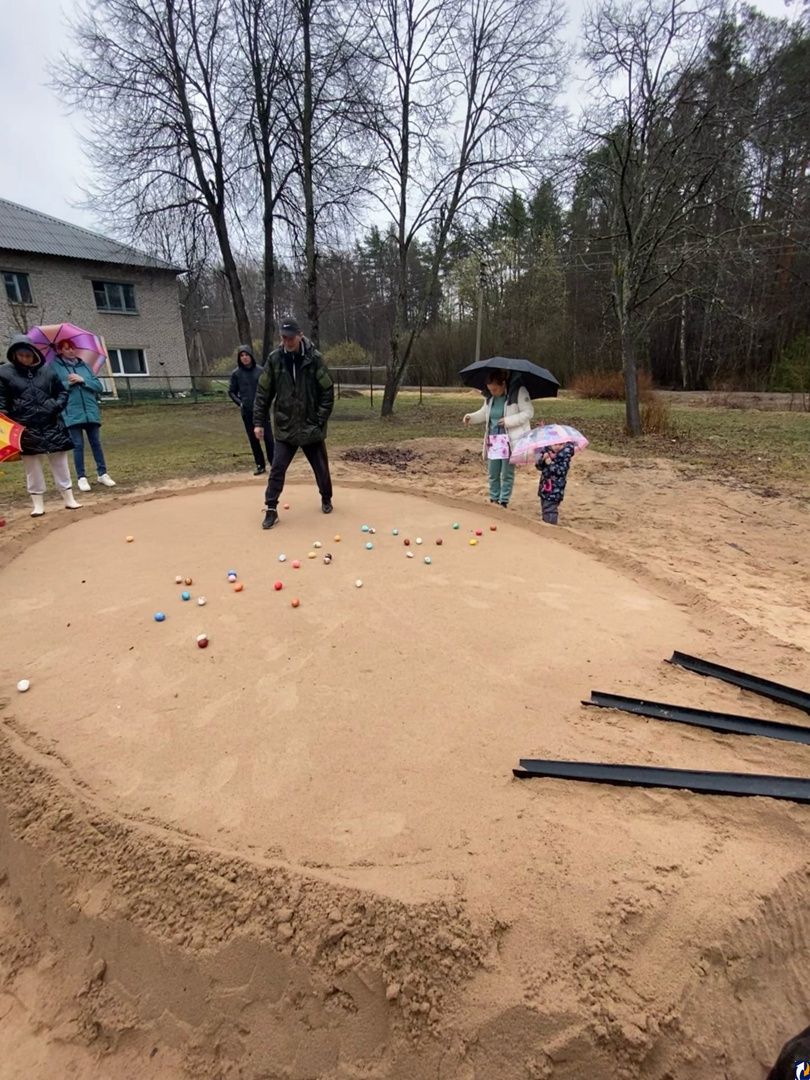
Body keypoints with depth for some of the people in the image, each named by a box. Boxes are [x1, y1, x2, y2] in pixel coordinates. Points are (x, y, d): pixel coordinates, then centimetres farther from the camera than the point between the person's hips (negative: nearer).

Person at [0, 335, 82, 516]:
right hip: (25, 428, -1)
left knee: (60, 462, 6)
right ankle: (38, 503, 13)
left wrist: (56, 405, -5)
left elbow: (62, 393, 13)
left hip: (52, 425, 1)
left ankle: (68, 498, 15)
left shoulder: (47, 371, 4)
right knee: (32, 467, 6)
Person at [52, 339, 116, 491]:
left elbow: (99, 386, 7)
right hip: (71, 413, -3)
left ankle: (103, 474, 14)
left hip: (91, 411, 3)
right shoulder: (54, 367, 2)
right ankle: (81, 478, 7)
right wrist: (67, 383, -15)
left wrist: (83, 380, -7)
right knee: (78, 445, -1)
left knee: (96, 443, 6)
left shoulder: (84, 365, 12)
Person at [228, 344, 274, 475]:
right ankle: (260, 465, 15)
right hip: (247, 412, 1)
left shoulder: (260, 371, 0)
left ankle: (274, 463, 6)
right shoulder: (236, 373, 2)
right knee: (253, 440, 6)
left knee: (268, 438, -4)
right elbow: (231, 392, 9)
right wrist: (239, 402, -4)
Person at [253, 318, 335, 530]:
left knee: (321, 468, 12)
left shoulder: (314, 358, -9)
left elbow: (328, 392, -4)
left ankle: (326, 499, 35)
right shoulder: (274, 359, -3)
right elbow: (263, 392, 2)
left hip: (312, 427, -1)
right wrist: (259, 421, -2)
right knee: (277, 469, -3)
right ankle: (271, 509, 6)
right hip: (285, 428, 1)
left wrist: (321, 420, -8)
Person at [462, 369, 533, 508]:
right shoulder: (490, 396, 5)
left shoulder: (519, 392, -13)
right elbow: (484, 413, 15)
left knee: (507, 473, 4)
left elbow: (529, 412, -15)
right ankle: (493, 500, 24)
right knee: (493, 473, 10)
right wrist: (471, 417, -4)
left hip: (510, 440, -5)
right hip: (493, 439, 6)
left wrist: (508, 421, -22)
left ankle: (504, 501, 15)